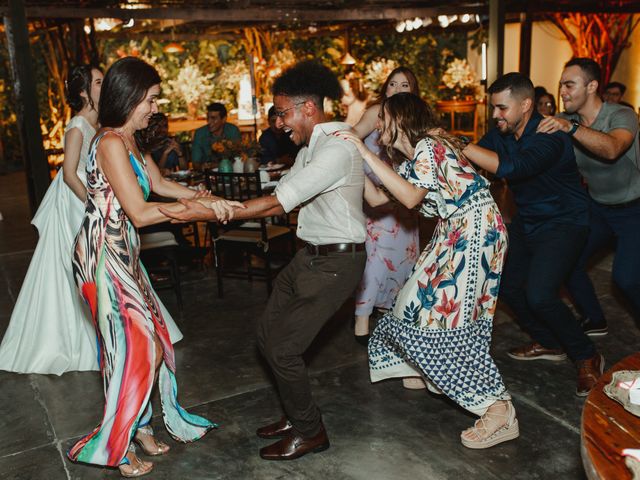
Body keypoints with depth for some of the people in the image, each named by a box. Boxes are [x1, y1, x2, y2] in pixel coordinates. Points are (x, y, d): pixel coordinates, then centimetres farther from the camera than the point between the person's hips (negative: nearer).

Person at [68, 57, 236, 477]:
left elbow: (160, 183, 19)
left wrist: (208, 198, 6)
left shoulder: (128, 142, 11)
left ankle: (139, 425, 28)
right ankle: (116, 446, 16)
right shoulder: (111, 143, -19)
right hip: (104, 255, -9)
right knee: (133, 345, -2)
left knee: (149, 340, 12)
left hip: (122, 255, 9)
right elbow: (139, 213, -22)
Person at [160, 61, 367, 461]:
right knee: (268, 334, 13)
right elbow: (283, 202, 12)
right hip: (310, 255, 10)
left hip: (335, 263, -10)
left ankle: (310, 431, 16)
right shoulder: (310, 146, 10)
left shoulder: (336, 149, -22)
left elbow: (278, 202, -25)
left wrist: (212, 214, -21)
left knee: (283, 348, -6)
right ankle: (297, 415, 31)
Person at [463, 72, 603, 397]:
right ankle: (549, 344, 30)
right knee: (505, 284, 8)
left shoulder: (549, 136, -27)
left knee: (539, 295, -21)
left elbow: (510, 168, -43)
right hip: (526, 221, 8)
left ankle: (587, 358, 3)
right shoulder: (501, 135, -2)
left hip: (563, 223, -8)